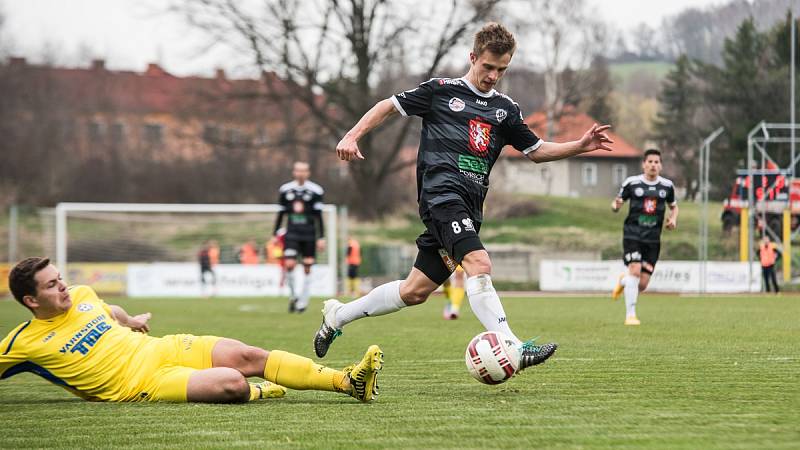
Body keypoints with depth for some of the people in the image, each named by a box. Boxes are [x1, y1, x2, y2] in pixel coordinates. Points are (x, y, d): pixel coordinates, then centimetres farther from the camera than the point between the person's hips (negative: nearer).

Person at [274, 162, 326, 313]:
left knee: (307, 268, 1)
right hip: (292, 234, 1)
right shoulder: (285, 190, 6)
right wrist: (275, 234, 12)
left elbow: (319, 216, 0)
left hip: (309, 235, -1)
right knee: (289, 264, -15)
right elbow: (281, 214, 13)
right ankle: (293, 295, 5)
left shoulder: (315, 191, -1)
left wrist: (321, 237, -3)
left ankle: (303, 300, 10)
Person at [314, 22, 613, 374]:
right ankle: (512, 347, -38)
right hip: (442, 193, -6)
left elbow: (536, 151, 24)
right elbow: (390, 106, 12)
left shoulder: (505, 109, 19)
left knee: (416, 291, 8)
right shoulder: (441, 91, 6)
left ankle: (338, 315, 25)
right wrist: (352, 136, 0)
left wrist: (581, 146, 10)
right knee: (478, 264, -27)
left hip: (469, 207, 6)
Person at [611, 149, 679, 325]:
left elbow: (673, 206, 23)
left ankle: (623, 281, 36)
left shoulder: (667, 186, 7)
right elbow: (617, 203, 6)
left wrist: (673, 219, 2)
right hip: (632, 233, -3)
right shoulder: (632, 183, -1)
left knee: (642, 285, -1)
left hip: (653, 238, 3)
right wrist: (616, 205, -18)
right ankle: (630, 315, -11)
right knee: (635, 270, -21)